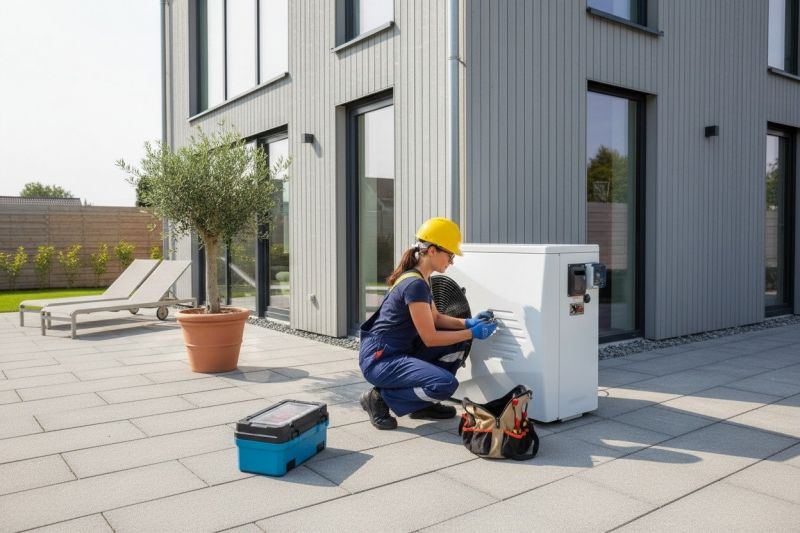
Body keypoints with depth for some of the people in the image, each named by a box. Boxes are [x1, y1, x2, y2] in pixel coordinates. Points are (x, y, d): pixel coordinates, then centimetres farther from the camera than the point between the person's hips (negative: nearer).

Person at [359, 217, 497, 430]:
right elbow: (430, 338, -18)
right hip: (379, 359, -10)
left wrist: (468, 322, 4)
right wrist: (473, 333, -10)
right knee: (446, 384, -24)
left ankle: (424, 404, 14)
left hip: (401, 351, 10)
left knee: (457, 343, 7)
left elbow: (435, 318, 19)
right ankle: (380, 397, -6)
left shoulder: (422, 279, 10)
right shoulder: (415, 285, -21)